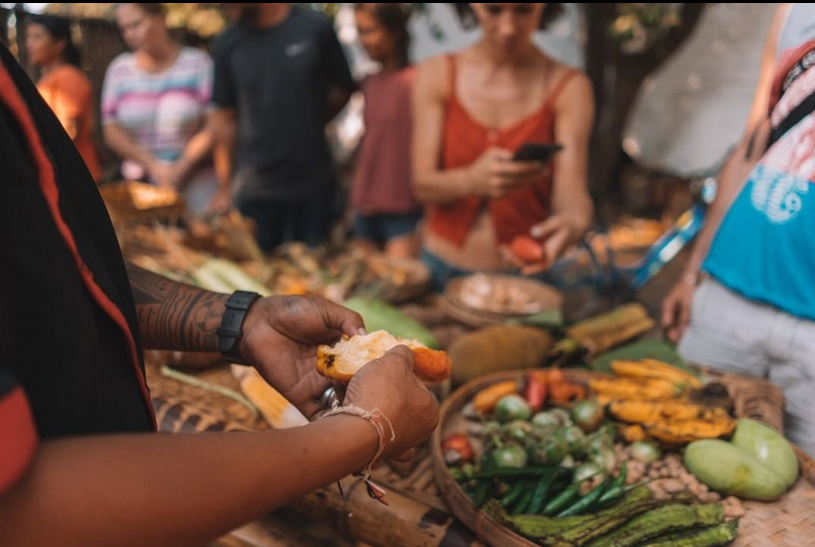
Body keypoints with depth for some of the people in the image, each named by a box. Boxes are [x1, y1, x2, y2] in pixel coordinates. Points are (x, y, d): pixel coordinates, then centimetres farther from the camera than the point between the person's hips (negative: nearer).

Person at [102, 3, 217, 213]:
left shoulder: (198, 63, 1)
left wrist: (181, 168, -13)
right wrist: (154, 166, -10)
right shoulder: (119, 69, 9)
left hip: (196, 183, -2)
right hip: (142, 185, 2)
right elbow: (112, 132, 3)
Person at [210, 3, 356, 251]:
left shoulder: (316, 28, -3)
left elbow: (343, 90, 7)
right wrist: (229, 181, 6)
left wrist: (307, 129, 3)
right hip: (254, 189, 1)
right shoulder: (228, 42, 2)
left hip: (313, 185, 0)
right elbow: (224, 115, 6)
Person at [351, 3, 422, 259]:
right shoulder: (371, 82, 9)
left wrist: (426, 221, -12)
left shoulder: (414, 82, -11)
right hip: (366, 209, 7)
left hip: (403, 213, -7)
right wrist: (356, 198, 15)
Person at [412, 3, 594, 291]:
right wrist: (472, 180, -29)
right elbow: (423, 184, -7)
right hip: (442, 269, 1)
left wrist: (576, 222, -36)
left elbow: (571, 187, -12)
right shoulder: (436, 75, 1)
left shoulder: (569, 87, -2)